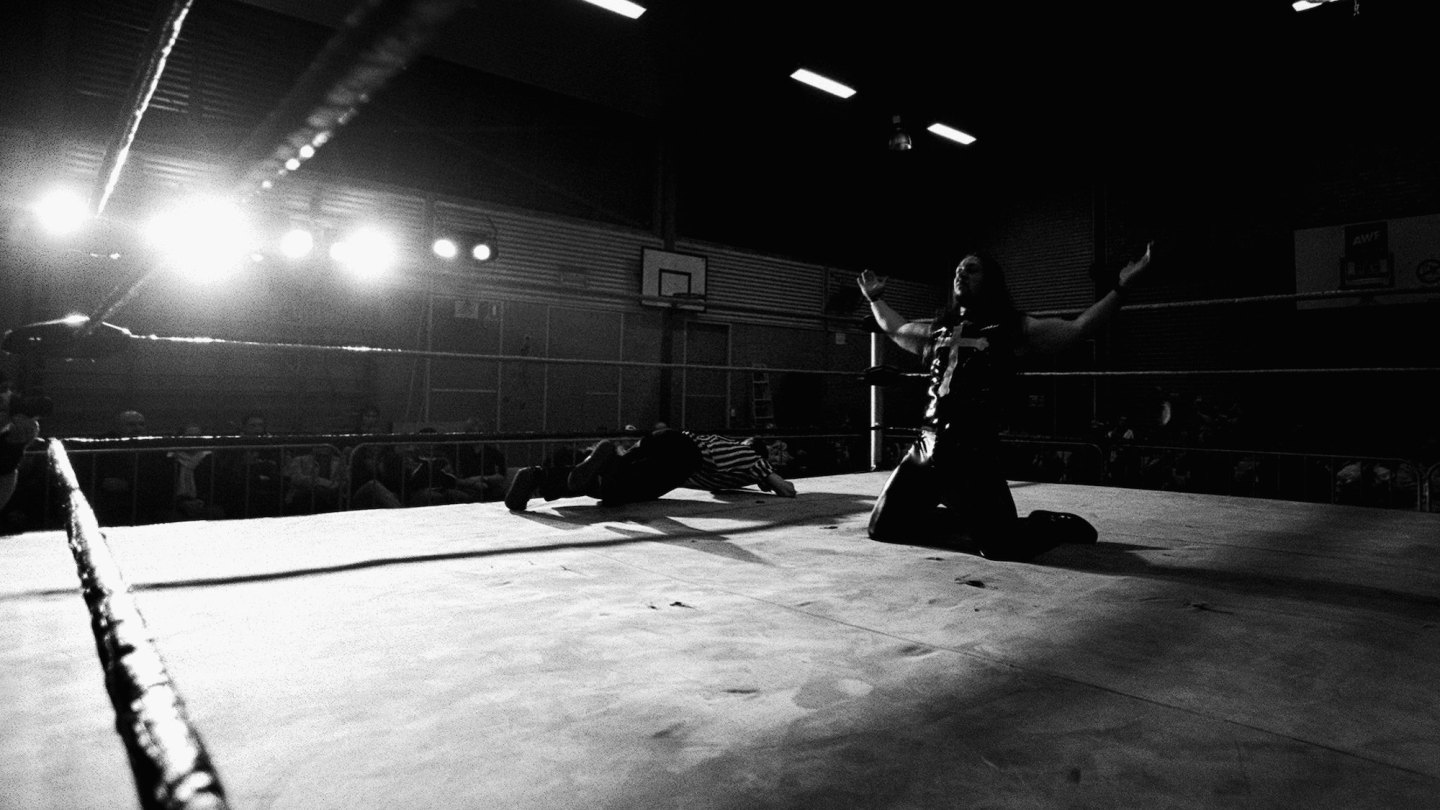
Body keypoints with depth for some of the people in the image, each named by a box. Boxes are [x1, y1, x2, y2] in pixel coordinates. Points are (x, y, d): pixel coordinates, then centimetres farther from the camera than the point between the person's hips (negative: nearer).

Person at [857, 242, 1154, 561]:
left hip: (973, 456, -5)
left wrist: (1121, 286, -6)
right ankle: (951, 517, 35)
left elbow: (1078, 328, -1)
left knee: (1002, 547, -16)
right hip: (924, 451, 5)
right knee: (882, 529, 9)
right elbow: (895, 328, 37)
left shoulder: (1012, 329, 4)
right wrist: (874, 299, 45)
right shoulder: (936, 329, 18)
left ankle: (1058, 524, 20)